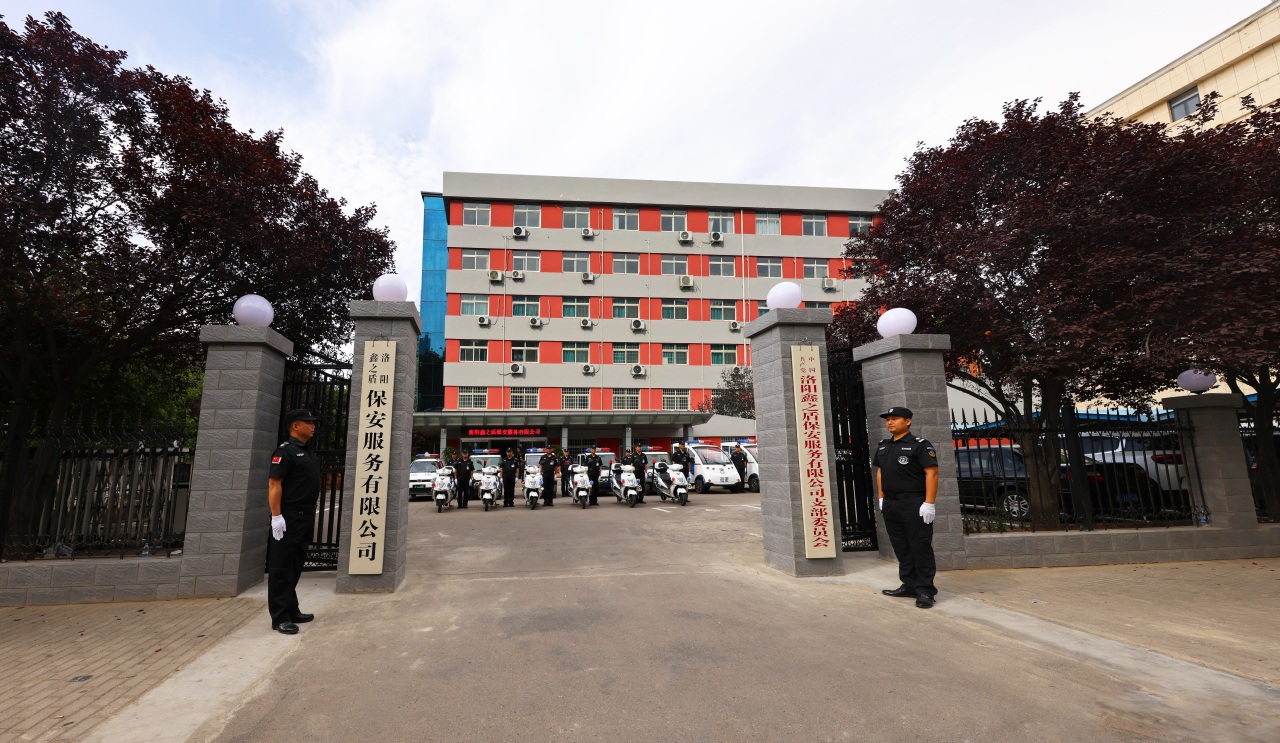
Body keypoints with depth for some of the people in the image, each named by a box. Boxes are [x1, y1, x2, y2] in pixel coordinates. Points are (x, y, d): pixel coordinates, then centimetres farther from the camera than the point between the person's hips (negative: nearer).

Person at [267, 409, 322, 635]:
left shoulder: (309, 454, 16)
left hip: (305, 519, 9)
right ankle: (280, 617, 5)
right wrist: (276, 516, -22)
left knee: (295, 567, 16)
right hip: (288, 519, -9)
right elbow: (274, 484, -18)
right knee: (281, 569, -1)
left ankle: (292, 611, 25)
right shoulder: (286, 451, -12)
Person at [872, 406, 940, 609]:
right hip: (890, 505, 7)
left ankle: (925, 591, 7)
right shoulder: (882, 447, 14)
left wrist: (929, 503, -18)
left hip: (914, 504, -7)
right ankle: (909, 586, 23)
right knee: (901, 548, 13)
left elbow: (931, 473, -13)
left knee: (920, 548, -1)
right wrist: (881, 498, 14)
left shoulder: (920, 445, -8)